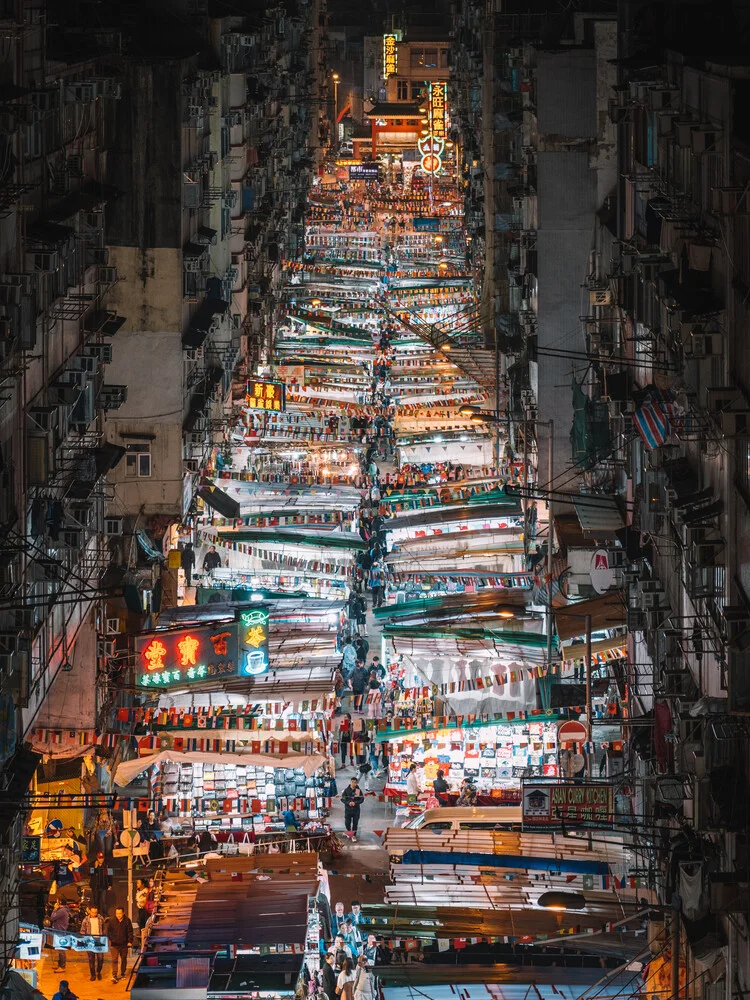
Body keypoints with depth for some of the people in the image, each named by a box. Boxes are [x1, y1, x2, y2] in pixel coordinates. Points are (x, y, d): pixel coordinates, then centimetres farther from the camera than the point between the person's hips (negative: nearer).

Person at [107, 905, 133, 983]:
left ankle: (123, 974, 30)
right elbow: (108, 931, 5)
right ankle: (114, 976, -12)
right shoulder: (111, 921, -4)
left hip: (124, 944, 2)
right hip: (114, 944, -2)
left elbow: (130, 932, 0)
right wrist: (110, 939, -5)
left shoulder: (127, 921, -3)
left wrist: (130, 941, -8)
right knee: (114, 960, -10)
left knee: (124, 959, 15)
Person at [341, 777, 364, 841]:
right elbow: (342, 799, -2)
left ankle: (354, 835, 16)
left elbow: (362, 799, -2)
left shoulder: (358, 790, -4)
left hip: (356, 809, 0)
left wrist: (355, 803, -17)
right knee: (347, 822, 4)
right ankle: (349, 831, 33)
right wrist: (348, 803, -19)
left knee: (355, 823, 3)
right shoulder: (346, 790, -4)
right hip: (348, 809, 0)